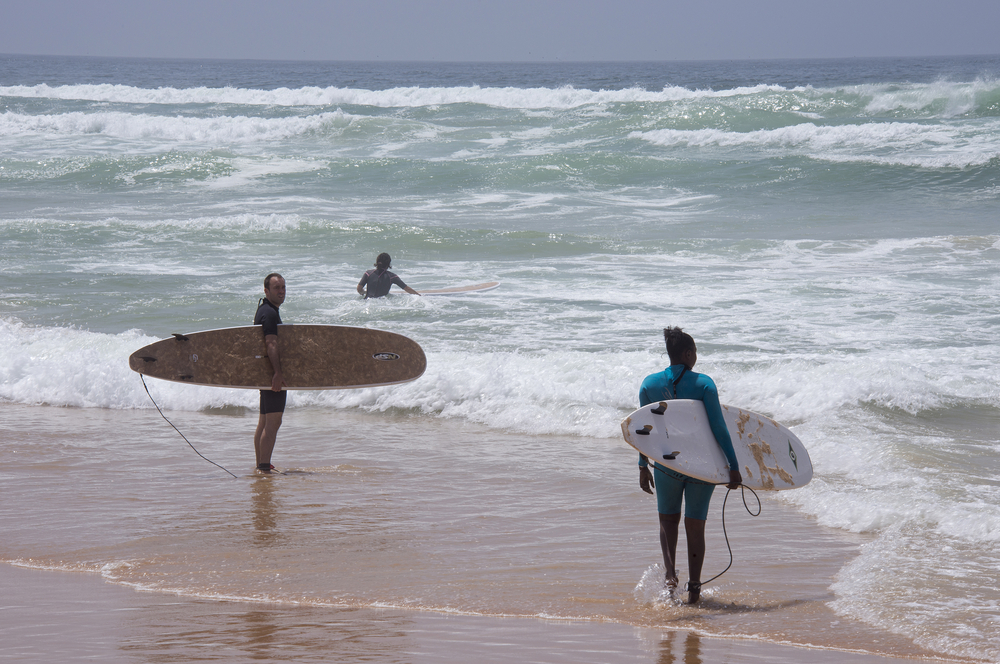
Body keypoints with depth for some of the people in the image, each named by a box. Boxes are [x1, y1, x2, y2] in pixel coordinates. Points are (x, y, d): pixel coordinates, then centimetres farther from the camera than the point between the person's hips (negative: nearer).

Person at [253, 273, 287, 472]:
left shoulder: (263, 310, 19)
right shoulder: (270, 313, -15)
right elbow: (271, 344, -26)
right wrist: (278, 373, -34)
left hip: (266, 374, 11)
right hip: (273, 374, -11)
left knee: (264, 422, 16)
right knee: (273, 422, -14)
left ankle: (260, 467, 22)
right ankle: (265, 468, -18)